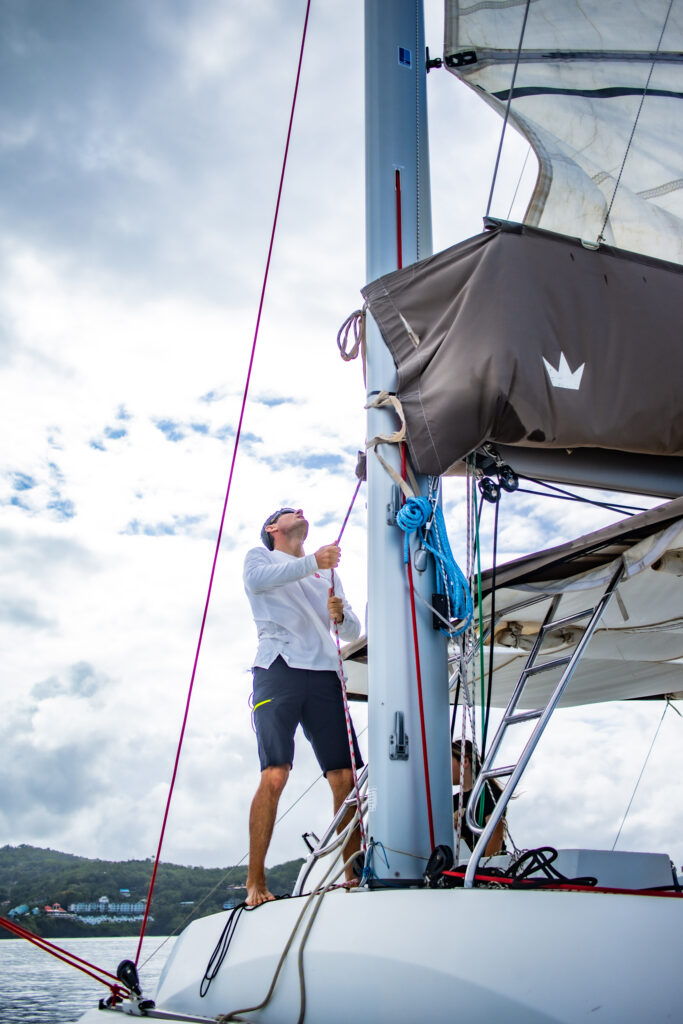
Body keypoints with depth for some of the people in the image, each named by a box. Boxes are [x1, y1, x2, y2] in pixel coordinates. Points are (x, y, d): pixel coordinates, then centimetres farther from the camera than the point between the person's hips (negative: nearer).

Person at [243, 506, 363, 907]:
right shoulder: (260, 556, 18)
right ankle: (255, 882, -12)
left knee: (345, 778, -5)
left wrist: (341, 615, -2)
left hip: (324, 674, 4)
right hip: (279, 667, -4)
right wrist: (311, 562, -22)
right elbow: (258, 580, -8)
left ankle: (353, 875, 2)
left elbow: (354, 631, 23)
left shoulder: (327, 572, 30)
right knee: (275, 775, -17)